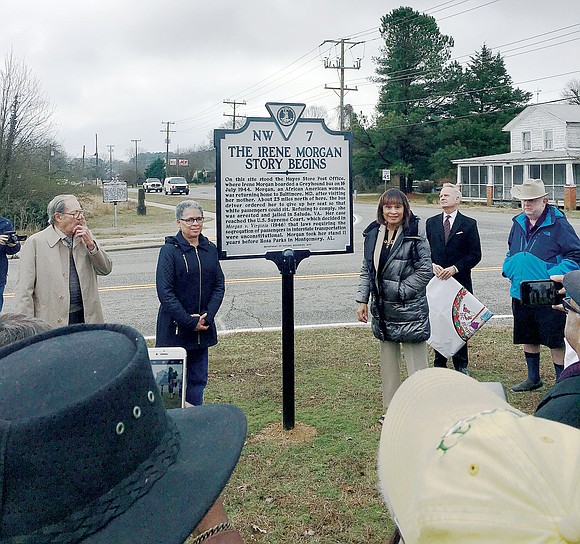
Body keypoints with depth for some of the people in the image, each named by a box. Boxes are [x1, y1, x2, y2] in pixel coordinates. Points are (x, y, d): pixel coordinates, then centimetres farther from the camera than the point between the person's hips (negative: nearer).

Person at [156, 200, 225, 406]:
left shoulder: (210, 249, 6)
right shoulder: (169, 250, -9)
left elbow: (219, 286, 6)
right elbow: (165, 292, -14)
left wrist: (207, 317, -8)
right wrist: (189, 321, -17)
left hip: (203, 328, 5)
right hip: (174, 328, -5)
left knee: (198, 380, 11)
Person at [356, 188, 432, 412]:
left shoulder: (415, 236, -9)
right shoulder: (373, 234, 7)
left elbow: (425, 271, -10)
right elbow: (367, 269, 13)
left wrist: (400, 290, -12)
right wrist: (362, 300, 9)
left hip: (410, 308, -6)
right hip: (383, 309, 6)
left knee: (416, 361, -1)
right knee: (388, 360, 15)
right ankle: (391, 408, 26)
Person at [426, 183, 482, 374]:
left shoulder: (469, 224, 1)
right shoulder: (431, 223, 10)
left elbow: (475, 254, -3)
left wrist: (455, 268, -13)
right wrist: (432, 265, -9)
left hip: (460, 281, -2)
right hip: (436, 280, 2)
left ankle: (461, 365, 15)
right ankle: (439, 364, 16)